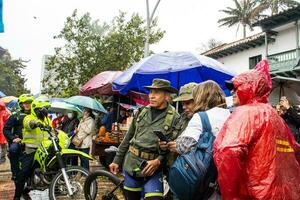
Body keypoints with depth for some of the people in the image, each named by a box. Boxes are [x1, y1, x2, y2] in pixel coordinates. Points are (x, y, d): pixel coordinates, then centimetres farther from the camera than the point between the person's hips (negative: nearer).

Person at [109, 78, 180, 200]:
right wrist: (117, 160, 11)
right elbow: (128, 138, 11)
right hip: (130, 164, 4)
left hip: (153, 169, -4)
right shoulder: (142, 112, 5)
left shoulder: (174, 118, -8)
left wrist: (159, 160, -22)